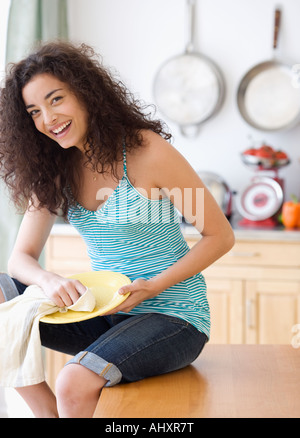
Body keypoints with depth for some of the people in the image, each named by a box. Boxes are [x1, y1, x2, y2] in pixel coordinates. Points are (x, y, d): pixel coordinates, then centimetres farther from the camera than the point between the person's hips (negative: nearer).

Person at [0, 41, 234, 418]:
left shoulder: (146, 151, -14)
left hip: (172, 316, -6)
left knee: (74, 384, -30)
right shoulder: (56, 171, 4)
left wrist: (153, 286, -20)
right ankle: (47, 411, 0)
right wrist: (48, 280, -19)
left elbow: (220, 236, -9)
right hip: (103, 314, 7)